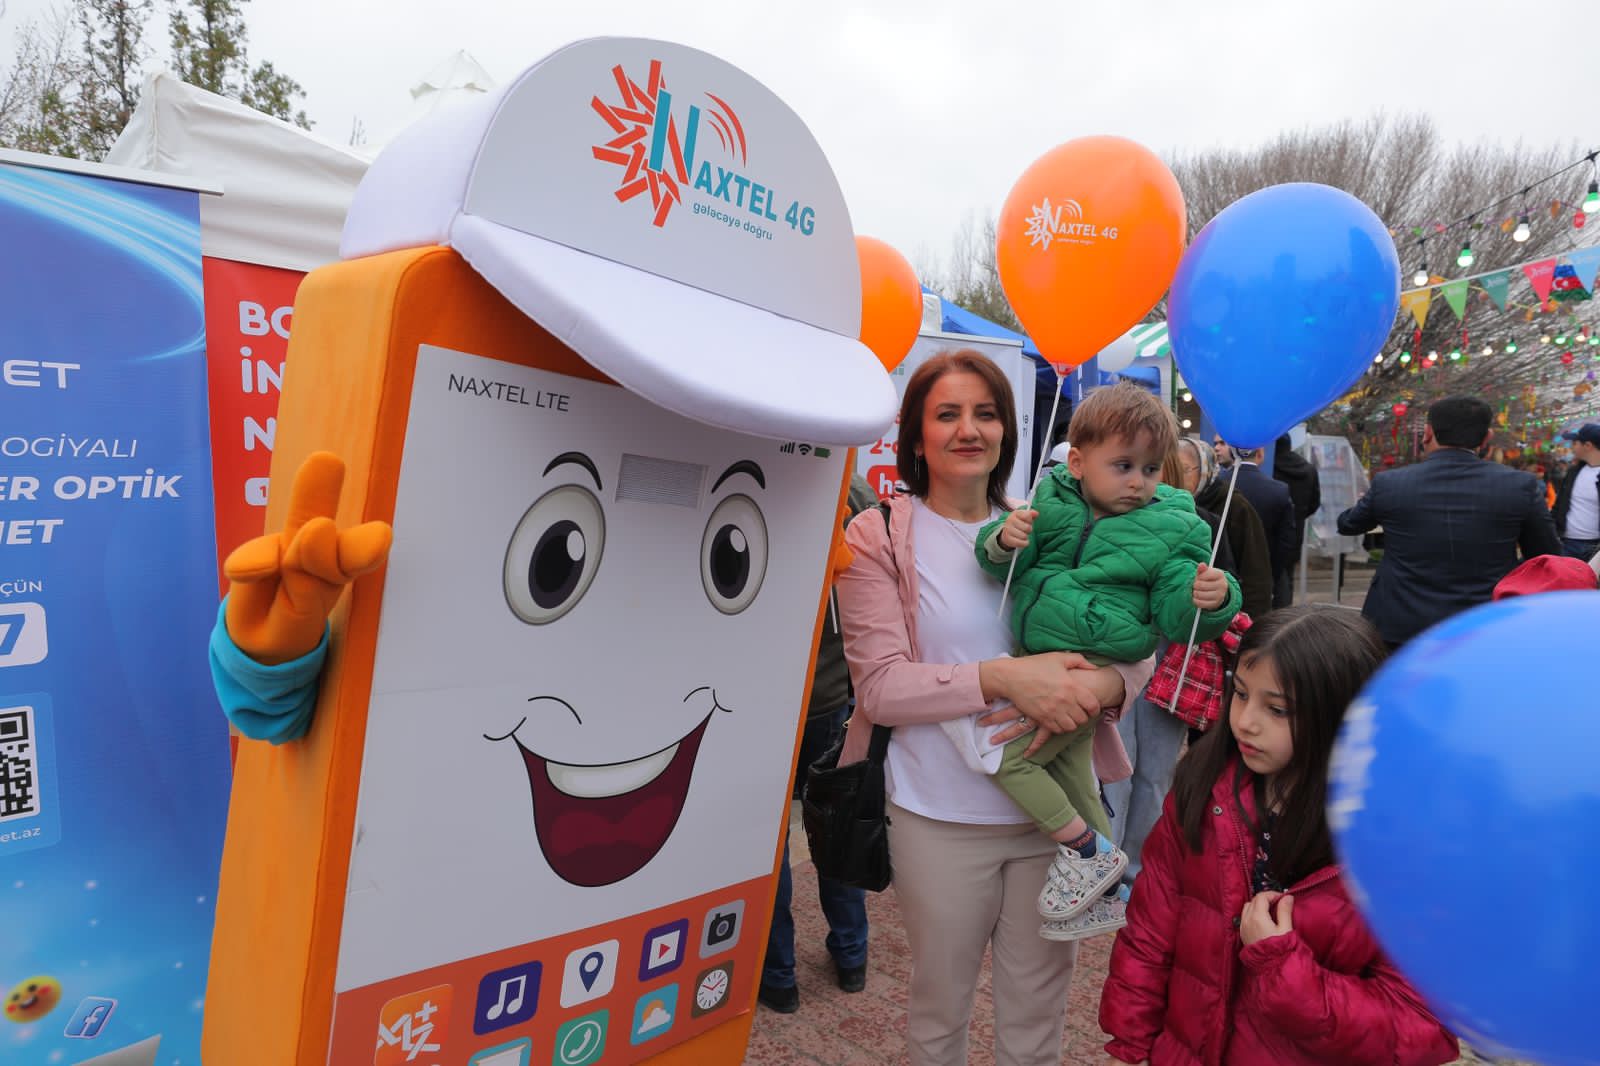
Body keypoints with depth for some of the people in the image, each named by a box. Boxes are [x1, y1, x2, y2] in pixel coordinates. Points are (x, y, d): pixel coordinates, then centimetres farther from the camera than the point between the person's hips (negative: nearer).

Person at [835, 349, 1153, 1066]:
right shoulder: (878, 537, -7)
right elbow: (878, 686, -14)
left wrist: (1097, 686, -21)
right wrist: (1002, 677, -26)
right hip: (939, 818, -3)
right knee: (940, 1008, 17)